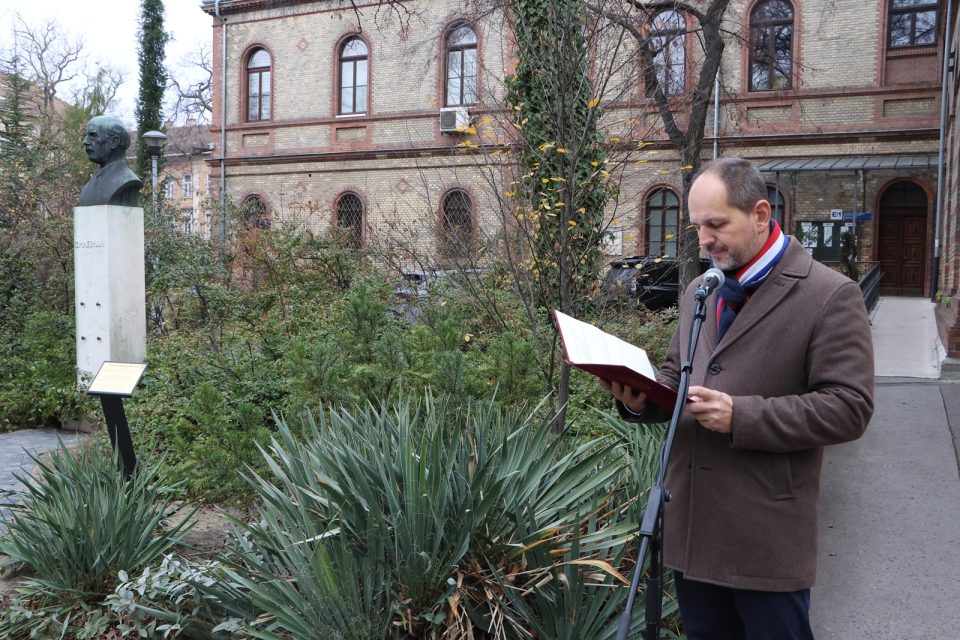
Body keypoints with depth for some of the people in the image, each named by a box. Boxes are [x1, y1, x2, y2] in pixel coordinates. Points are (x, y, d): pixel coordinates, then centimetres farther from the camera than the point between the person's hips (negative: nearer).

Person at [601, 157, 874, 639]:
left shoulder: (830, 296, -10)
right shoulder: (698, 292, 11)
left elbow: (848, 407, -15)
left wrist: (741, 417, -24)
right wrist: (639, 398, -4)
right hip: (691, 526, 6)